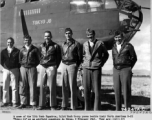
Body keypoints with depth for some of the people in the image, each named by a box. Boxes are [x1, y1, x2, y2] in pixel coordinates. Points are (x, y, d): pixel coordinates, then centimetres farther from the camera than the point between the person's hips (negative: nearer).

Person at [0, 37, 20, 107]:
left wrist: (17, 68, -5)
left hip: (14, 70, -3)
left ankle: (15, 102, 3)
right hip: (6, 70, 4)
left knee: (15, 87, -2)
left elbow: (20, 60, 0)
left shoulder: (17, 51, 0)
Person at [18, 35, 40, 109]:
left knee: (32, 86, -4)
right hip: (23, 68, 3)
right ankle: (23, 103, 12)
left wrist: (34, 65, 0)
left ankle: (33, 104, 2)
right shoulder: (22, 50, 12)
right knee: (23, 86, 2)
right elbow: (20, 59, 20)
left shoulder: (35, 49, 4)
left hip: (32, 68, -3)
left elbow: (38, 59, 6)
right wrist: (22, 64, 8)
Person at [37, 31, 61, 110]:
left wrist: (55, 66, -1)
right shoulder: (41, 46, 12)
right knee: (42, 86, 4)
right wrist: (41, 63, 9)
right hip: (42, 67, 4)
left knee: (52, 87, -3)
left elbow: (59, 57, 3)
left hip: (51, 67, -4)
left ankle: (53, 105, 4)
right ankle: (41, 105, 11)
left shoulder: (55, 46, 0)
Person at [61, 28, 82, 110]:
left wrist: (76, 65, -1)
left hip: (72, 65, -5)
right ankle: (64, 105, 14)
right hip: (64, 66, 5)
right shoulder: (63, 44, 14)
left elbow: (80, 56, -1)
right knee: (64, 86, 6)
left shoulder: (76, 44, -1)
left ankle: (74, 106, 2)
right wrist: (64, 63, 9)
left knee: (72, 86, -5)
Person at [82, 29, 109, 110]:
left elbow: (106, 55, 12)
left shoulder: (100, 43, 1)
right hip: (86, 68, 3)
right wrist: (83, 63, 7)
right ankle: (87, 108, 16)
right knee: (86, 89, 4)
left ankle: (96, 109, 6)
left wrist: (101, 63, 4)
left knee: (97, 90, -2)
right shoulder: (85, 44, 10)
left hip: (96, 69, -3)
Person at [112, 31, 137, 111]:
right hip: (116, 70, 5)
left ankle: (128, 108, 3)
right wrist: (116, 66, 14)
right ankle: (118, 109, 11)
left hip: (125, 70, -5)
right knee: (117, 90, 4)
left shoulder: (128, 46, -2)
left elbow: (134, 58, 4)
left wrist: (129, 67, 4)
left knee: (126, 89, -5)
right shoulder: (114, 47, 14)